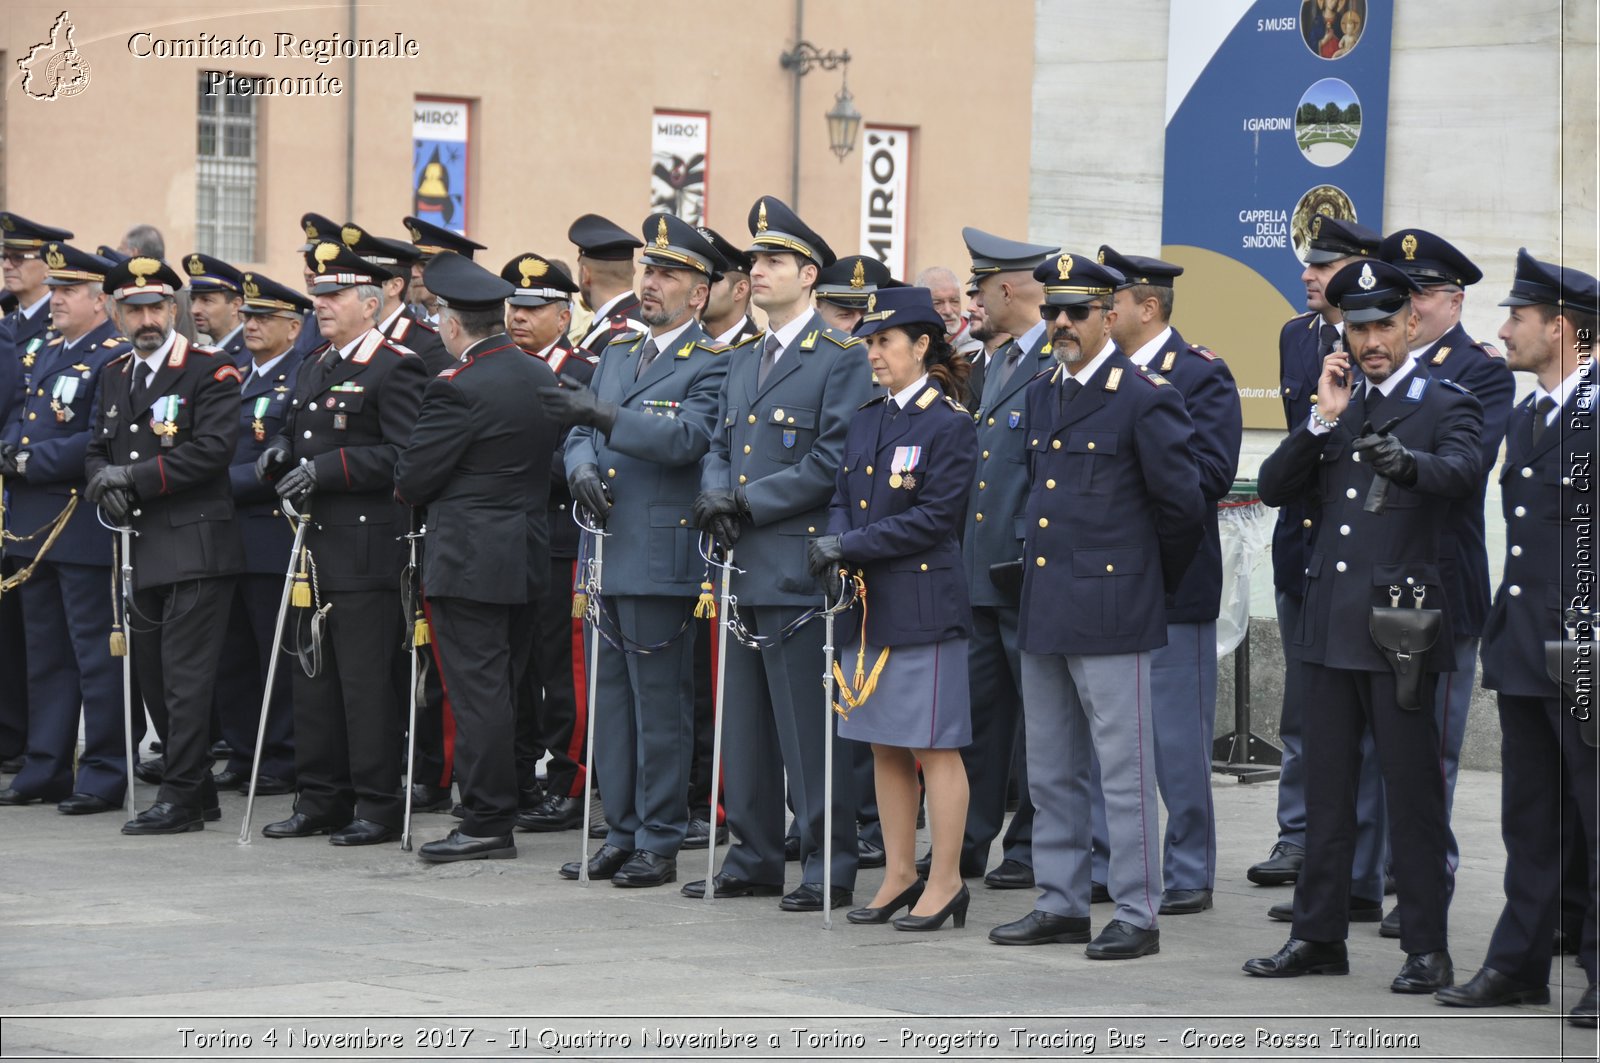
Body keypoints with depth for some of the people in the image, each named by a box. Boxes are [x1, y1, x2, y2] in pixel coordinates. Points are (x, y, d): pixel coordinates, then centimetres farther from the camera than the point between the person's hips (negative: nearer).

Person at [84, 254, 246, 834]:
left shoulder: (211, 372, -7)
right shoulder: (114, 377, 16)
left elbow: (211, 450, -17)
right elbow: (98, 451, 18)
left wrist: (134, 476, -16)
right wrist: (106, 483, -5)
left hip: (196, 548, -7)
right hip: (141, 554, 8)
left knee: (186, 677, -8)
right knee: (152, 676, 11)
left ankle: (180, 800, -5)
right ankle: (199, 791, 21)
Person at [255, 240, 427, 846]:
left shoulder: (396, 369, -9)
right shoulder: (315, 370, 19)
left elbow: (404, 454, -18)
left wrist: (327, 468, -22)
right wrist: (279, 453, 4)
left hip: (367, 549, -9)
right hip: (317, 546, 9)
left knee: (367, 680, -6)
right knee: (314, 676, 12)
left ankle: (378, 806, 0)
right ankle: (321, 800, 19)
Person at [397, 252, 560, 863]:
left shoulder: (458, 389, -17)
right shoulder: (542, 379, 8)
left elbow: (413, 477, -13)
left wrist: (410, 491, 8)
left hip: (469, 560, -8)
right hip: (527, 555, 8)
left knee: (478, 692, -5)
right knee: (503, 690, 14)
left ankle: (487, 824, -3)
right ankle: (497, 810, 19)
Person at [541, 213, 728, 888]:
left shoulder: (710, 366, -5)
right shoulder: (617, 353, 18)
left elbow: (688, 437, -20)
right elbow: (582, 434, 16)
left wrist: (605, 416, -28)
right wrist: (582, 464, -7)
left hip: (662, 560, -7)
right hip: (606, 553, 7)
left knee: (661, 703, -3)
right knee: (611, 699, 11)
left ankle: (659, 843, 3)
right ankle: (621, 834, 18)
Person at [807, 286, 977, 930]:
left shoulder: (950, 425, -8)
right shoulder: (865, 421, 14)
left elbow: (934, 518, -14)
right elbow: (842, 500, 13)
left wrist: (849, 545, -16)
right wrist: (837, 555, -8)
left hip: (923, 603, -7)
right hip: (868, 604, 7)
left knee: (936, 745, -3)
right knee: (884, 744, 11)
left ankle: (945, 882, 3)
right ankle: (899, 875, 19)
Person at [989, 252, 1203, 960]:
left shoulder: (1145, 398, -10)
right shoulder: (1041, 394, 14)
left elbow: (1182, 503, -6)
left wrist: (1155, 578, 4)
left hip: (1109, 610, -8)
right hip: (1043, 608, 8)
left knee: (1124, 770, -3)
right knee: (1049, 773, 12)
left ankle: (1136, 916, 2)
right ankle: (1061, 905, 21)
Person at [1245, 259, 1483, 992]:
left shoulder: (1445, 405, -3)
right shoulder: (1336, 403, 14)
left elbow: (1462, 473, -24)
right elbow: (1274, 487, 7)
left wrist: (1406, 463, -45)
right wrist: (1324, 420, -6)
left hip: (1398, 626, -6)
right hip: (1329, 622, 6)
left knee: (1411, 790, -3)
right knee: (1325, 786, 12)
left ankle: (1427, 948, 2)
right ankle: (1319, 935, 20)